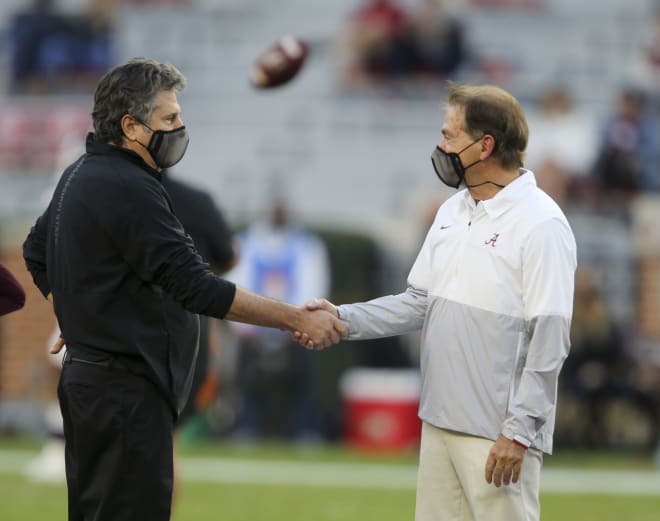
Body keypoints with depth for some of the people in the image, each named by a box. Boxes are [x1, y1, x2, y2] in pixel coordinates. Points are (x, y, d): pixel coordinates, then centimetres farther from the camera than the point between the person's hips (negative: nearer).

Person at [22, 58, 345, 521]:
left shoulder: (81, 175, 12)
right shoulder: (128, 190, -20)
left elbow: (36, 252, 28)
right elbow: (196, 288, -23)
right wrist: (299, 320, -20)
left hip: (87, 374, 11)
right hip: (127, 389, -11)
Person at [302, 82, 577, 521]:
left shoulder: (540, 224, -14)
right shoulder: (452, 212, 11)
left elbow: (549, 339, -17)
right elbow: (419, 303, 14)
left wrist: (519, 431, -19)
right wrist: (343, 319, 0)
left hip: (498, 433, -8)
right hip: (441, 420, 8)